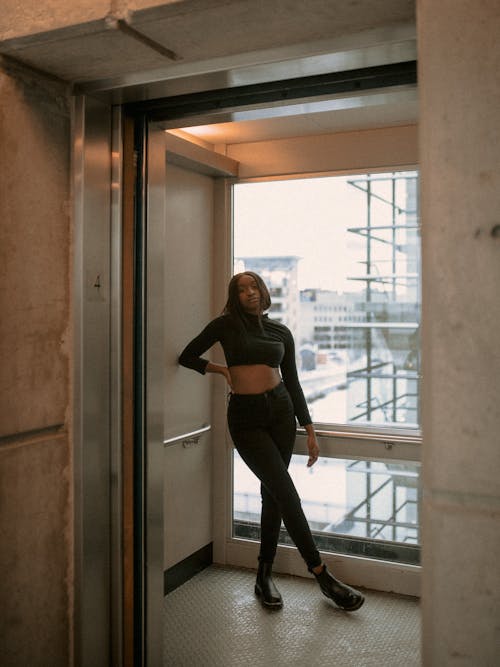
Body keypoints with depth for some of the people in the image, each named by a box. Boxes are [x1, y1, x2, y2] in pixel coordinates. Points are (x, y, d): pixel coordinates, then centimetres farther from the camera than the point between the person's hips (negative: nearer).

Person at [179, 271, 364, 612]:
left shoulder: (281, 331, 9)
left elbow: (293, 382, 10)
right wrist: (221, 369, 0)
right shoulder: (226, 324, 1)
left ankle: (265, 575, 20)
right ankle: (322, 575, -2)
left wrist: (310, 430, 6)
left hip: (281, 411, 3)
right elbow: (188, 356, 8)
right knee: (286, 492, -9)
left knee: (273, 494, 6)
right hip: (245, 417, -3)